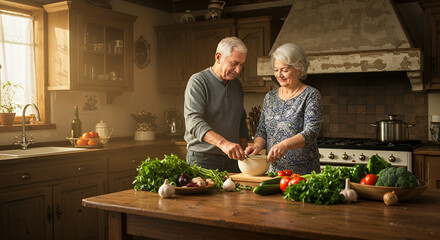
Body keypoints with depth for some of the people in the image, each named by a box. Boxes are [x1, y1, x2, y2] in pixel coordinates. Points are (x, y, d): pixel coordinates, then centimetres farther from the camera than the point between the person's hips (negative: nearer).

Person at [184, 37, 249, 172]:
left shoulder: (237, 85, 13)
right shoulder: (198, 81, -10)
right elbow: (193, 121, -24)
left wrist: (243, 151, 5)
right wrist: (222, 143, -37)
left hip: (231, 159, 6)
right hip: (202, 160, -5)